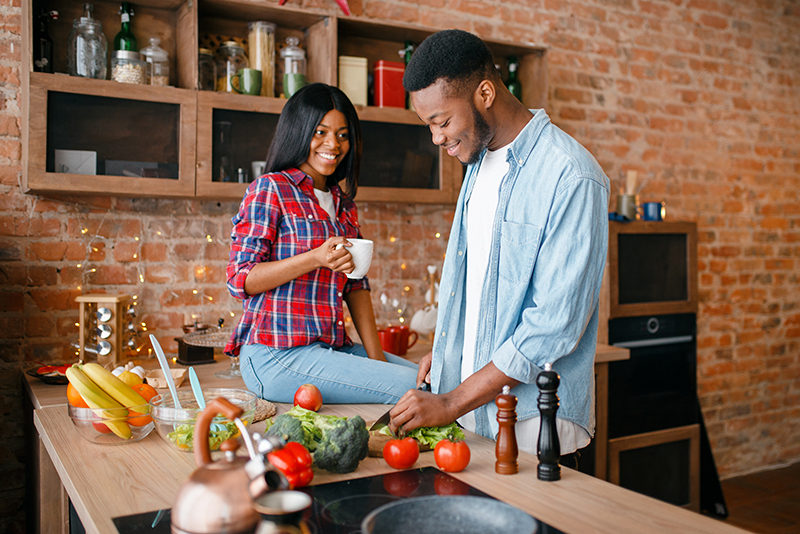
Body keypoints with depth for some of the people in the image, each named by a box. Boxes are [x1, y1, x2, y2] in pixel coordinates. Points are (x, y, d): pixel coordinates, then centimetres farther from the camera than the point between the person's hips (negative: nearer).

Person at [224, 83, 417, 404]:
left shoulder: (344, 204, 18)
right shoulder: (269, 190, -4)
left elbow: (356, 286, 14)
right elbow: (239, 279, -10)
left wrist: (376, 357, 3)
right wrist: (316, 258, -22)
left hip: (333, 348, 7)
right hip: (277, 355, -7)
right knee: (412, 389, -20)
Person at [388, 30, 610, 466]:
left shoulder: (572, 179, -19)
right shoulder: (479, 159, 9)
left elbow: (554, 325, -22)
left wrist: (452, 403, -19)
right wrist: (444, 349, 11)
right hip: (468, 402, 7)